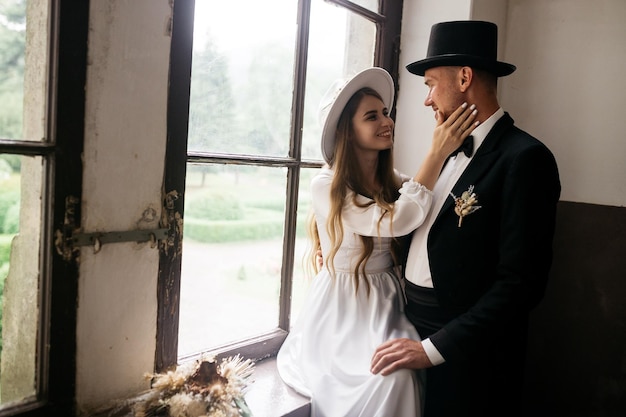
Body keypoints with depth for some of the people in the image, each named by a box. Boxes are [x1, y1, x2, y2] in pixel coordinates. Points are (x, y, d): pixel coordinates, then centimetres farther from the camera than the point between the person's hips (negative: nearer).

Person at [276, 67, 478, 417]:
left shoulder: (394, 181, 6)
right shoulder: (325, 187, -14)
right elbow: (397, 220, -24)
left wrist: (455, 146, -16)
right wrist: (438, 152, -21)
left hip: (386, 306, 5)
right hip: (343, 310, -5)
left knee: (401, 375, -19)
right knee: (386, 377, -25)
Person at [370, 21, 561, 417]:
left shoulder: (524, 158, -17)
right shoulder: (455, 151, 8)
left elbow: (522, 282, -22)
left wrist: (434, 347, -22)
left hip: (465, 353, -7)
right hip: (416, 329, 7)